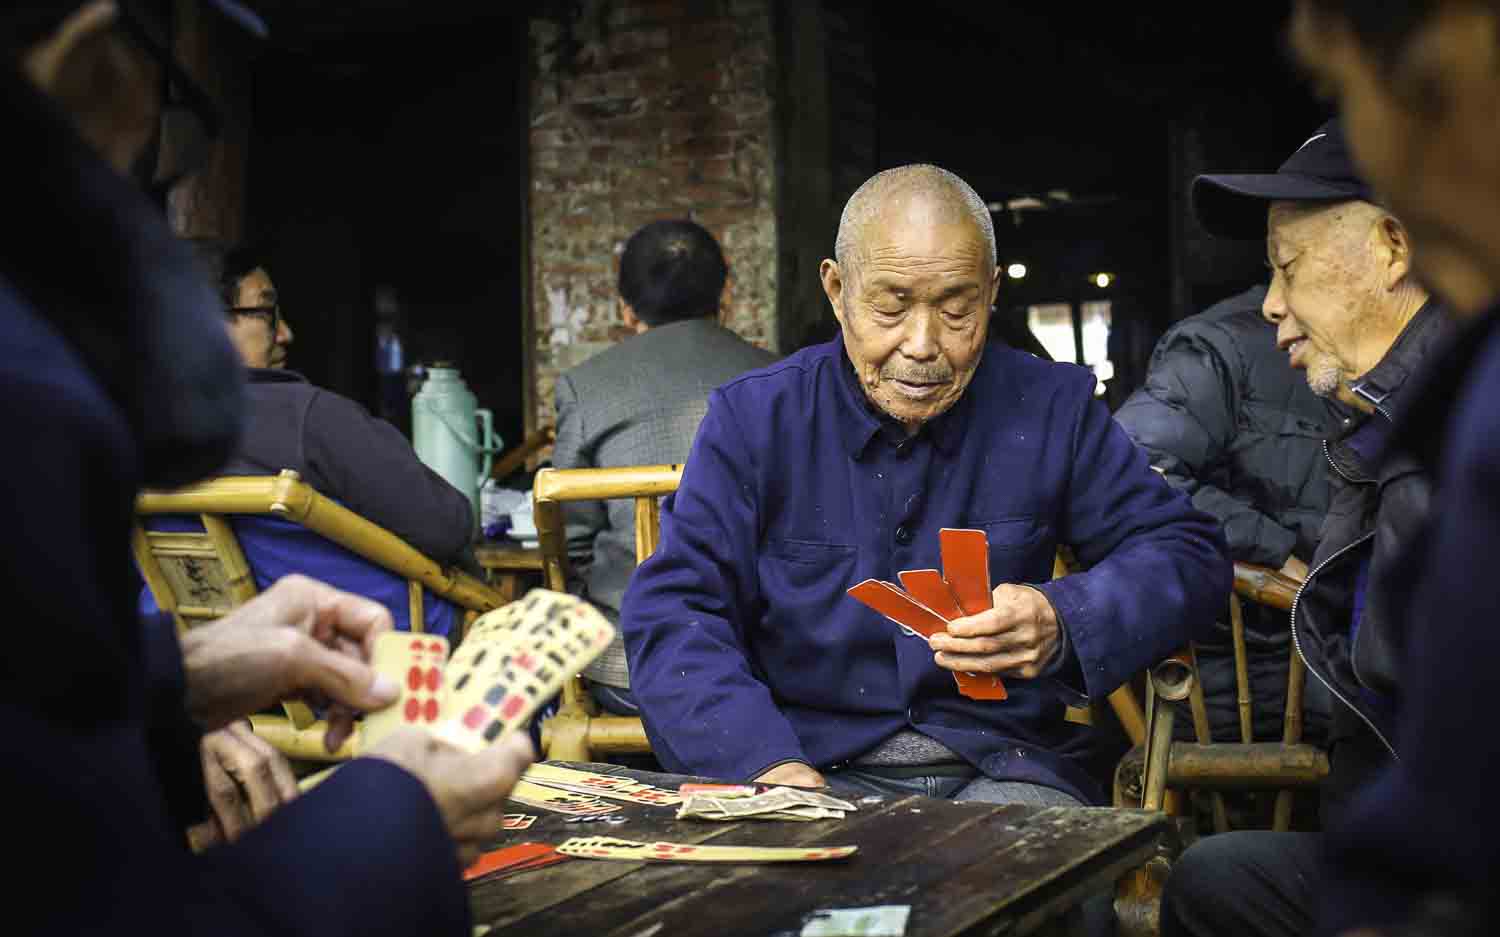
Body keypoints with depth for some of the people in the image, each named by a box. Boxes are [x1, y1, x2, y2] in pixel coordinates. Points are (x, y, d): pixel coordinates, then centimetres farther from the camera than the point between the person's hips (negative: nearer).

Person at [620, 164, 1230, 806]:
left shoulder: (1052, 409, 6)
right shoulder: (753, 418, 3)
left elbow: (1188, 550, 6)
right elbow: (671, 615, -3)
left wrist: (1061, 624, -16)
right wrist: (769, 765, -20)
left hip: (1001, 771, 1)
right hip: (817, 768, 0)